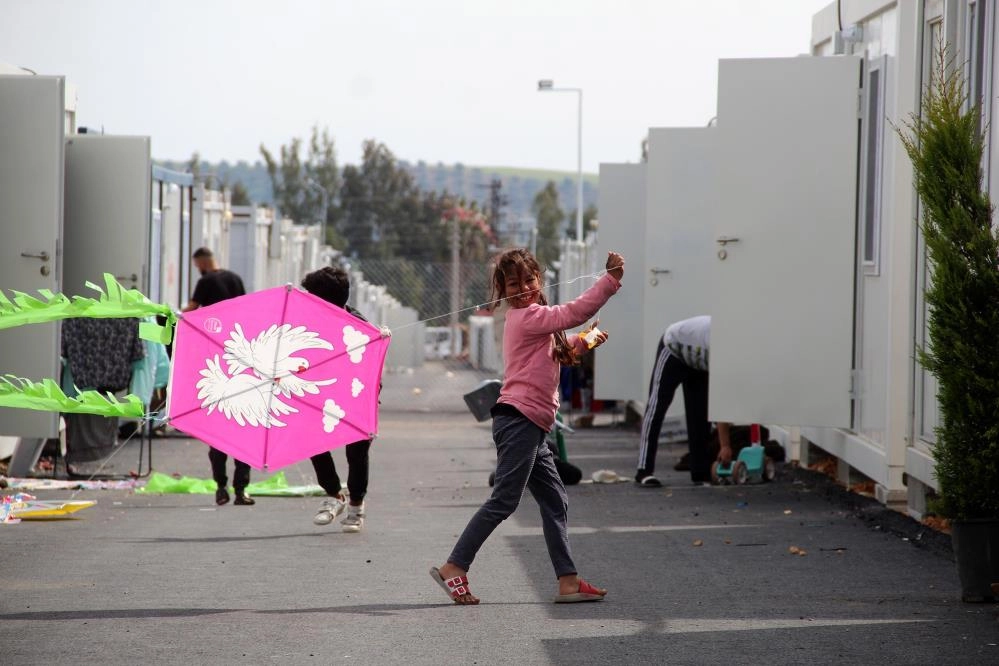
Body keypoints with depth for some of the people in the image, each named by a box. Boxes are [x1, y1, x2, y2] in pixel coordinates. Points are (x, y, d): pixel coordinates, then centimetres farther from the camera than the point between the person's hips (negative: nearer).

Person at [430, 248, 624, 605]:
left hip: (531, 427, 10)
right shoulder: (528, 317, -10)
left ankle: (568, 580, 9)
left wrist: (581, 344, 18)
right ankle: (453, 568, -9)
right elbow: (575, 312, -20)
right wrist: (612, 279, -18)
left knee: (555, 501, 9)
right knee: (504, 500, -11)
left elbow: (555, 355, 35)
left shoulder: (530, 318, 21)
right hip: (519, 418, -10)